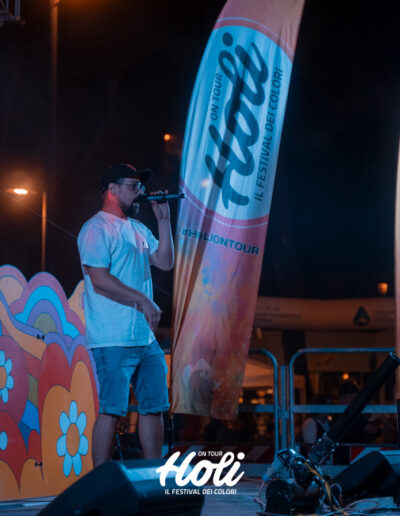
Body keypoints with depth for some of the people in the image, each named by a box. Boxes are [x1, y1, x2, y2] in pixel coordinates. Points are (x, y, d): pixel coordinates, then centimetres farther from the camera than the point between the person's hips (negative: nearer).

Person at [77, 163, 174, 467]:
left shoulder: (138, 229, 19)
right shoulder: (97, 228, -7)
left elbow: (165, 262, 13)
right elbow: (100, 280, -16)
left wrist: (164, 219, 8)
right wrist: (143, 301, -16)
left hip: (146, 338, 9)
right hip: (113, 341, -9)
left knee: (154, 406, 10)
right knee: (112, 410, -9)